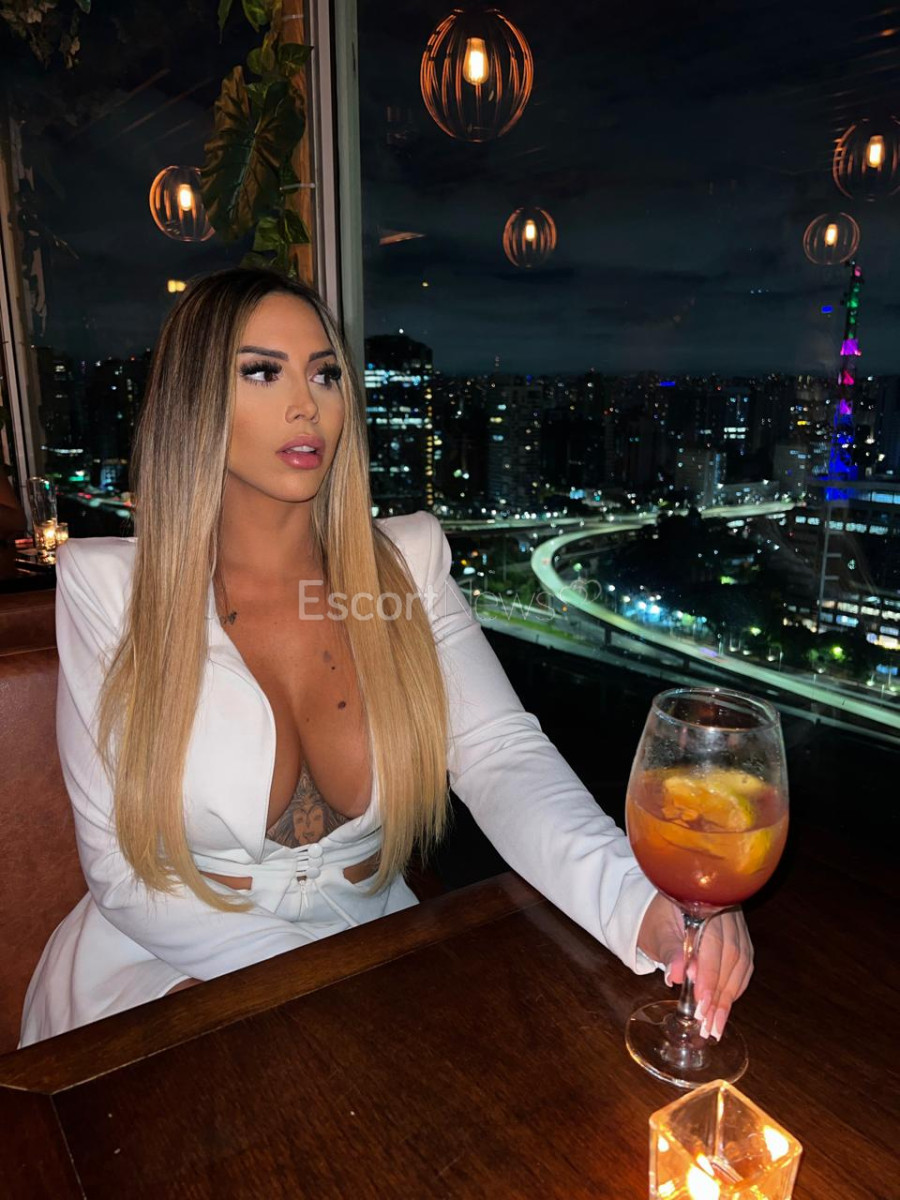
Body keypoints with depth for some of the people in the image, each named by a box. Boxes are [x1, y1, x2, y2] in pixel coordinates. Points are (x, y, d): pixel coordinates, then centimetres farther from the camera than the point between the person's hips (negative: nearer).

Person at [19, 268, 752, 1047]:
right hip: (174, 972, -1)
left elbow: (502, 755, -16)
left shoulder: (408, 560, -4)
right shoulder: (106, 583, -10)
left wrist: (642, 904, -34)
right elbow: (122, 868, -10)